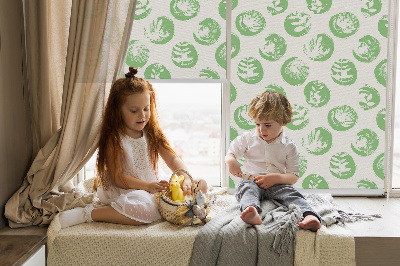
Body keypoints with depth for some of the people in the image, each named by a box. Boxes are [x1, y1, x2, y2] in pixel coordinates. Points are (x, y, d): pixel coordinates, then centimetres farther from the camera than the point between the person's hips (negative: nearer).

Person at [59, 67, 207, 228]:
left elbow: (172, 159, 0)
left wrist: (185, 178, -20)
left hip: (153, 186, 7)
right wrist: (147, 186, -28)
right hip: (123, 191, -7)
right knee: (146, 211, -39)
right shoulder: (114, 139, -13)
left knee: (201, 184, 2)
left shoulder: (152, 133, 4)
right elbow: (117, 177, -17)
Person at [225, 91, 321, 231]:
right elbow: (231, 153, 18)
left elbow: (294, 176, 2)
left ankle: (309, 216, -50)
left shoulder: (289, 146, 5)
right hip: (251, 180, 0)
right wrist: (230, 161, -10)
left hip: (277, 184, 1)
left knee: (291, 193, -28)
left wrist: (276, 178, -18)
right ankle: (252, 213, -64)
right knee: (247, 189, -33)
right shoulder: (248, 138, 11)